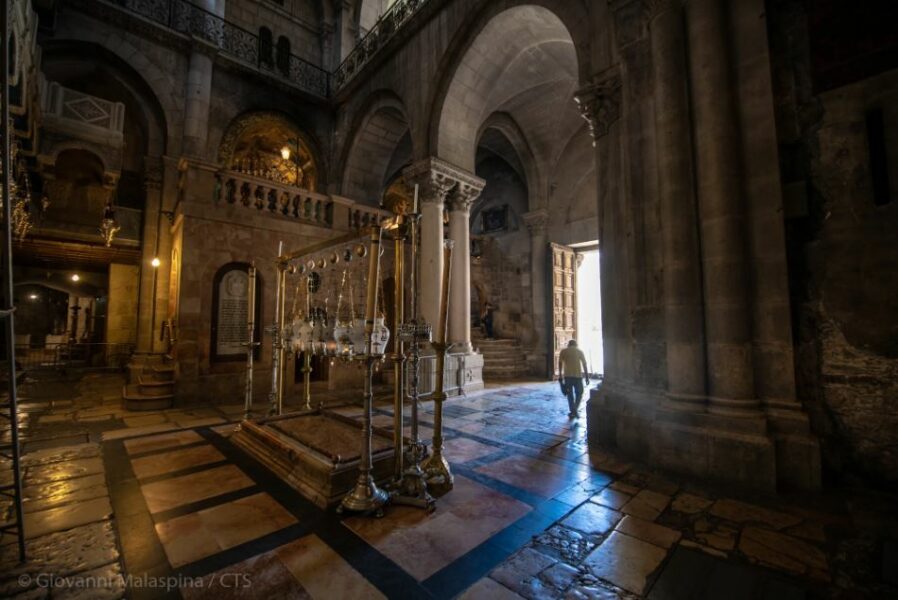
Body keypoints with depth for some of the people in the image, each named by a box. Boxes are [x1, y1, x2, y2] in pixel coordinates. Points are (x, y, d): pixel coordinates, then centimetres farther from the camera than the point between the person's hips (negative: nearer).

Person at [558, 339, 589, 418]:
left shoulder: (563, 351, 9)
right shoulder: (580, 351, 10)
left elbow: (560, 363, 0)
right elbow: (584, 364, 5)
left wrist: (560, 375, 3)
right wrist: (587, 376, 6)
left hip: (567, 375, 0)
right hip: (578, 375, 0)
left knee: (570, 394, 9)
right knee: (579, 393, 13)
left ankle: (573, 412, 10)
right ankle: (575, 410, 3)